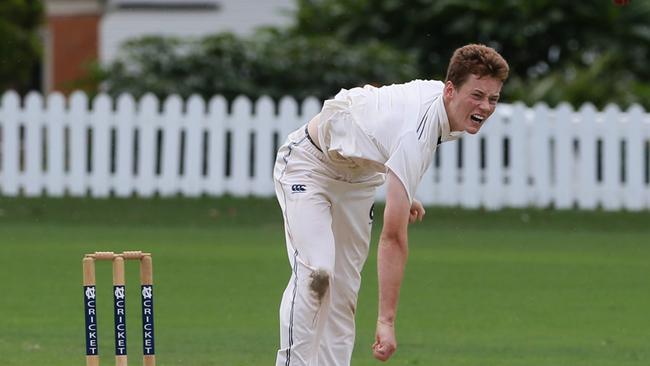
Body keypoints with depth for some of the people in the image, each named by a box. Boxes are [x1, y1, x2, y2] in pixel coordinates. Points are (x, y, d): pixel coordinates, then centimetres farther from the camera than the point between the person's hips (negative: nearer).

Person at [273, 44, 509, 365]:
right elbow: (393, 237, -43)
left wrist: (403, 195, 7)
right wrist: (386, 321, -45)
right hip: (308, 165, -9)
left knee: (344, 290, 0)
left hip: (358, 178, 9)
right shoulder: (416, 135, -40)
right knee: (315, 272, -27)